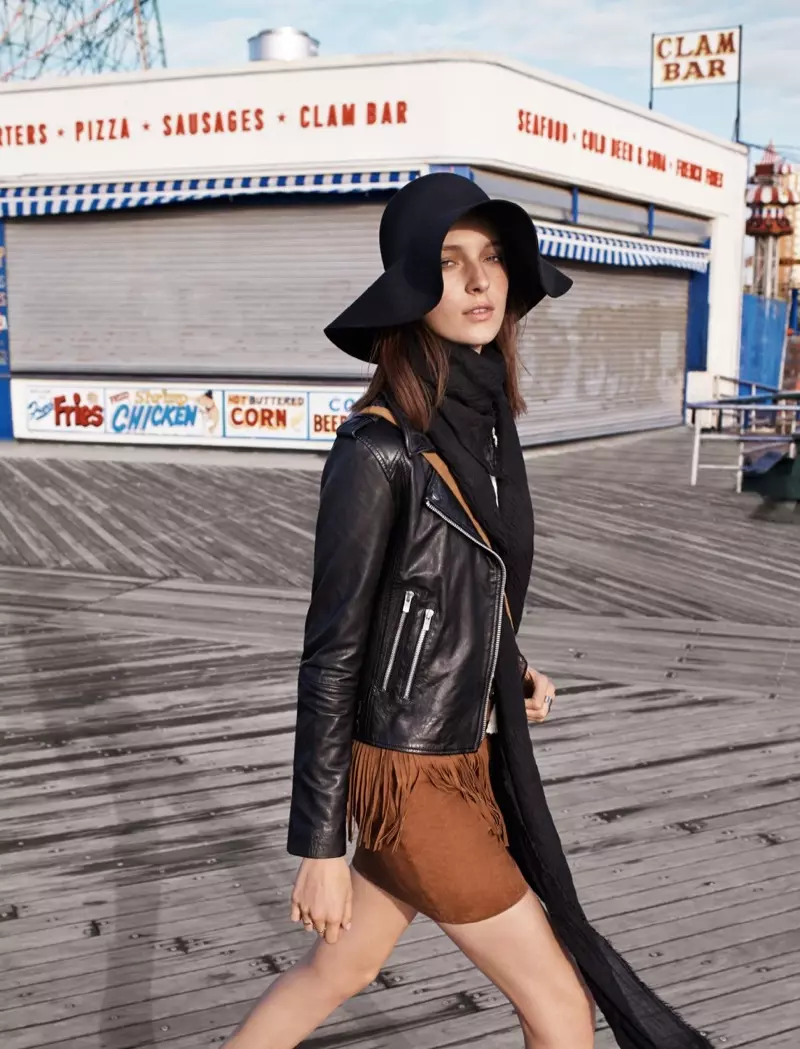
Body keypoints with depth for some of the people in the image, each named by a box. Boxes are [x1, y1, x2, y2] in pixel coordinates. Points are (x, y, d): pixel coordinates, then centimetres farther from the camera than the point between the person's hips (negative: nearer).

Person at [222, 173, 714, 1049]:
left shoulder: (483, 419, 1)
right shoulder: (377, 447, -23)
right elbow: (330, 654, -19)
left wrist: (507, 670, 5)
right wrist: (318, 847, -14)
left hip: (468, 753, 8)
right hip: (408, 777, -8)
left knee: (340, 971, 24)